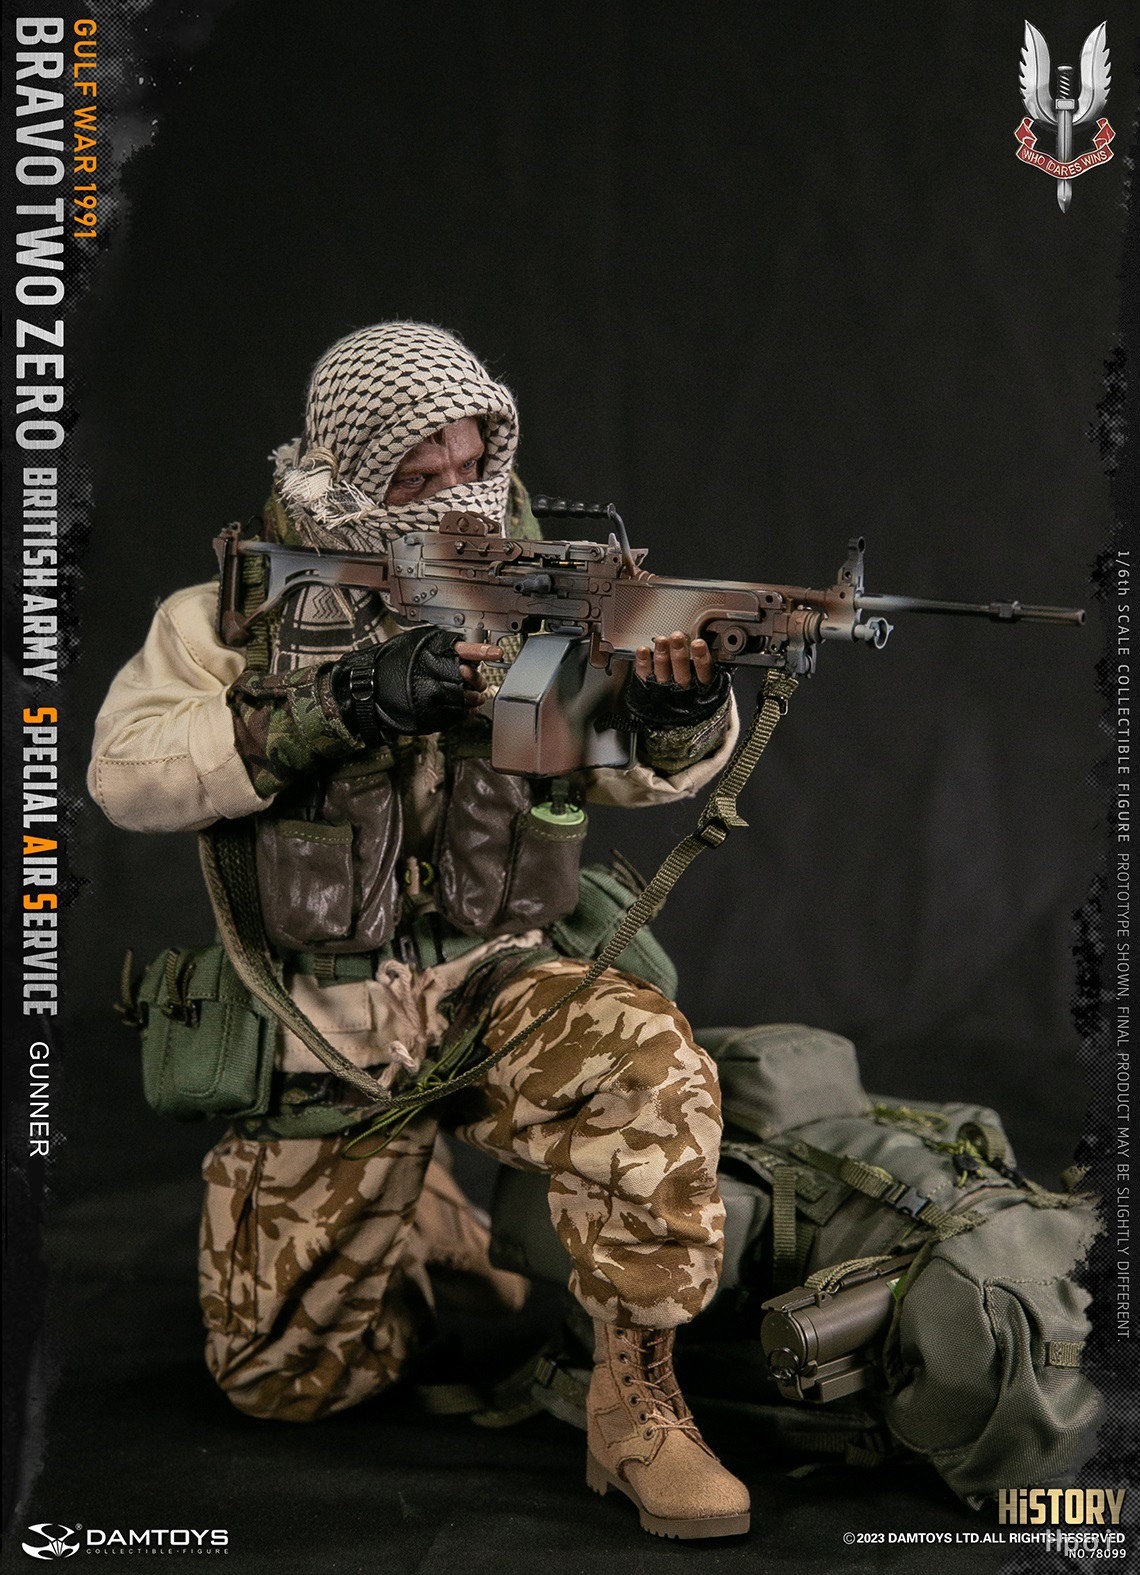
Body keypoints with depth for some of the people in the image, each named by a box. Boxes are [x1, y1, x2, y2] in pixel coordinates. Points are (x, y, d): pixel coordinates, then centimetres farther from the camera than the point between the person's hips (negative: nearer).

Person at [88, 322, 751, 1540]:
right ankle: (422, 1227, 32)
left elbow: (640, 770, 0)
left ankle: (638, 1401, -18)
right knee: (282, 1375, 1)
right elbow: (129, 773, -17)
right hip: (324, 1029, -1)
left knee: (650, 1065, -33)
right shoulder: (238, 610, -2)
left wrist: (680, 708, -26)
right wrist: (345, 705, -28)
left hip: (494, 983, 1)